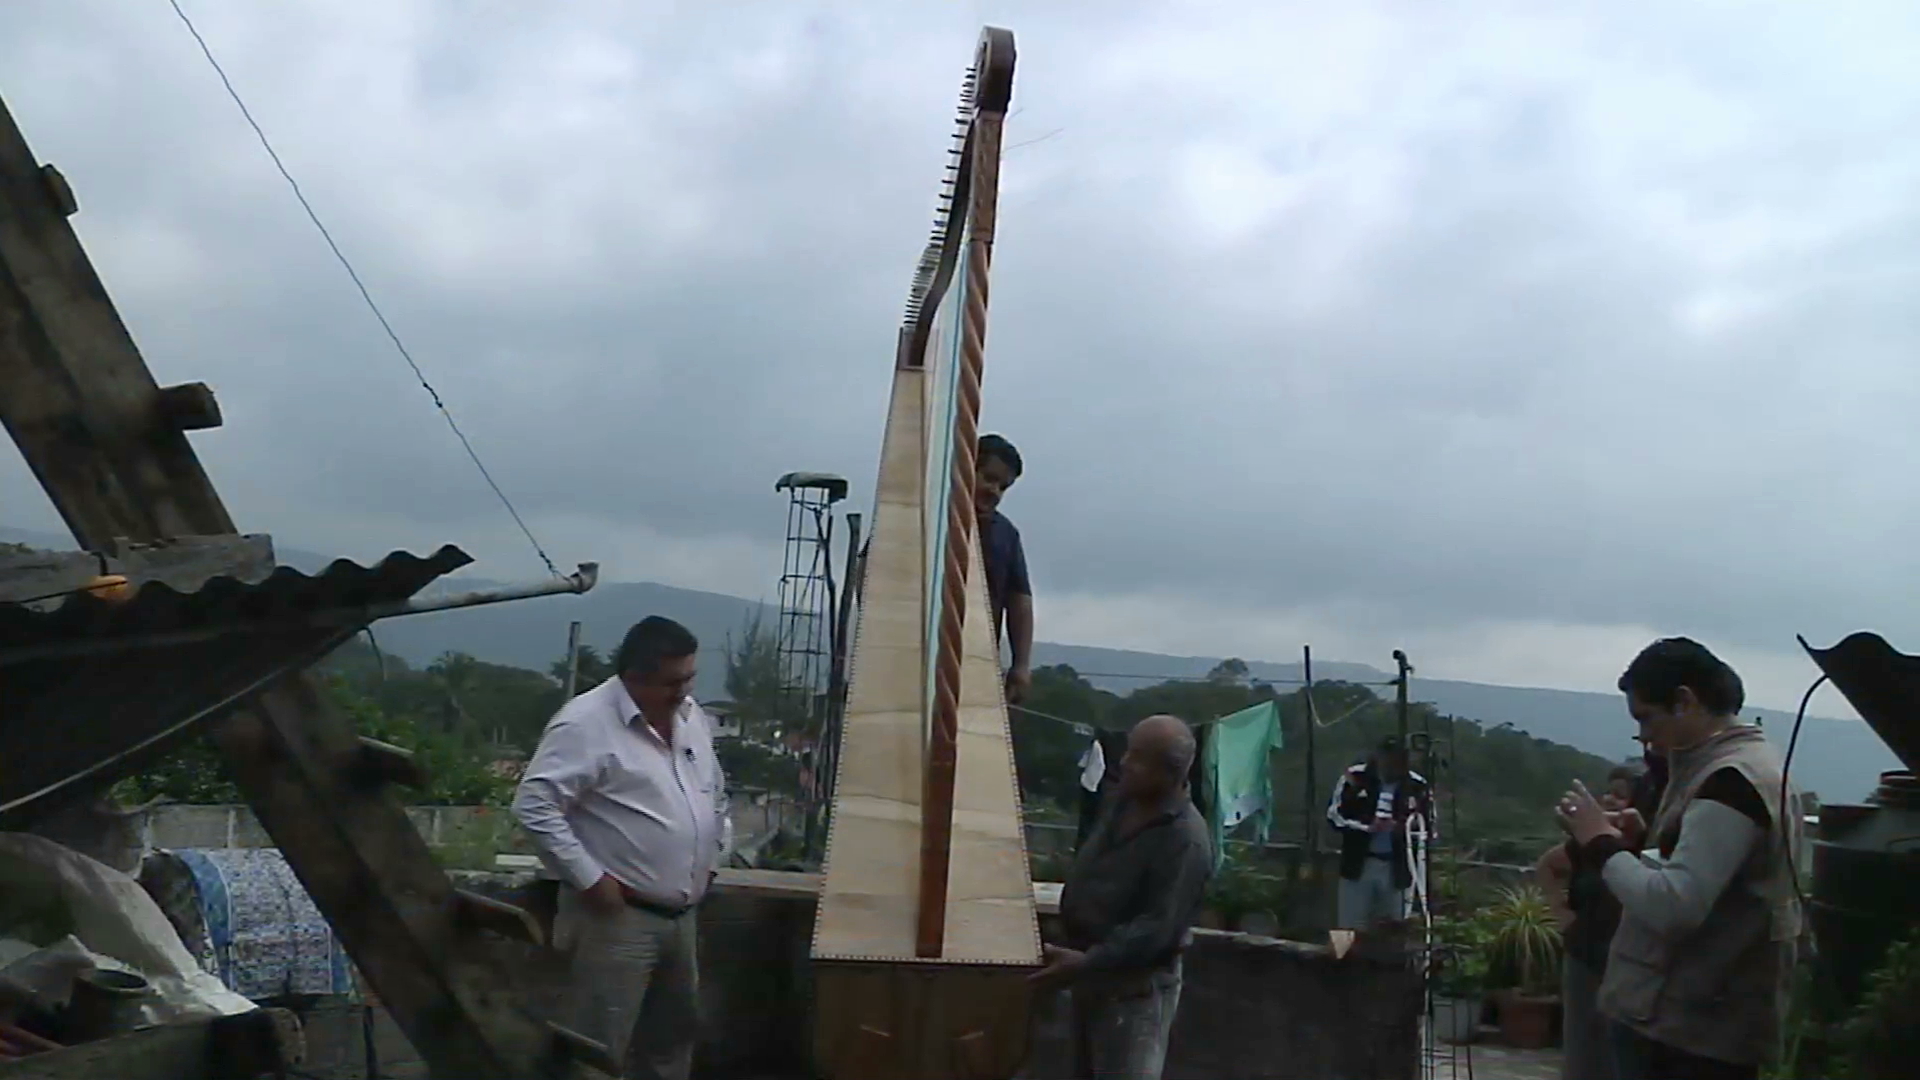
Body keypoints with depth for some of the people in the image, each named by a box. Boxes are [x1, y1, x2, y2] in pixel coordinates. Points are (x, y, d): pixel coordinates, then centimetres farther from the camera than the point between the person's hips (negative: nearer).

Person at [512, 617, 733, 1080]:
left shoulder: (690, 716, 7)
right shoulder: (586, 723, -19)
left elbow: (714, 791, 22)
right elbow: (534, 806, -24)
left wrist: (713, 855, 14)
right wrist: (589, 879, -22)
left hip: (681, 914, 8)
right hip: (618, 918, -8)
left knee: (673, 1034, 22)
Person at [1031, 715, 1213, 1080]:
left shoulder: (1185, 840, -26)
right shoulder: (1123, 801, 0)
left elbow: (1158, 928, -28)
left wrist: (1086, 962, -33)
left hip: (1137, 984, -9)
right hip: (1092, 970, 9)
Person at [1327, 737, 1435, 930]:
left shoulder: (1416, 785, -2)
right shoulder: (1355, 777, -4)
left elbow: (1427, 828, 4)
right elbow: (1334, 815, -3)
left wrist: (1403, 829, -17)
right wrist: (1367, 827, -17)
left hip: (1396, 868, 1)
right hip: (1358, 863, -1)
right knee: (1351, 930, 4)